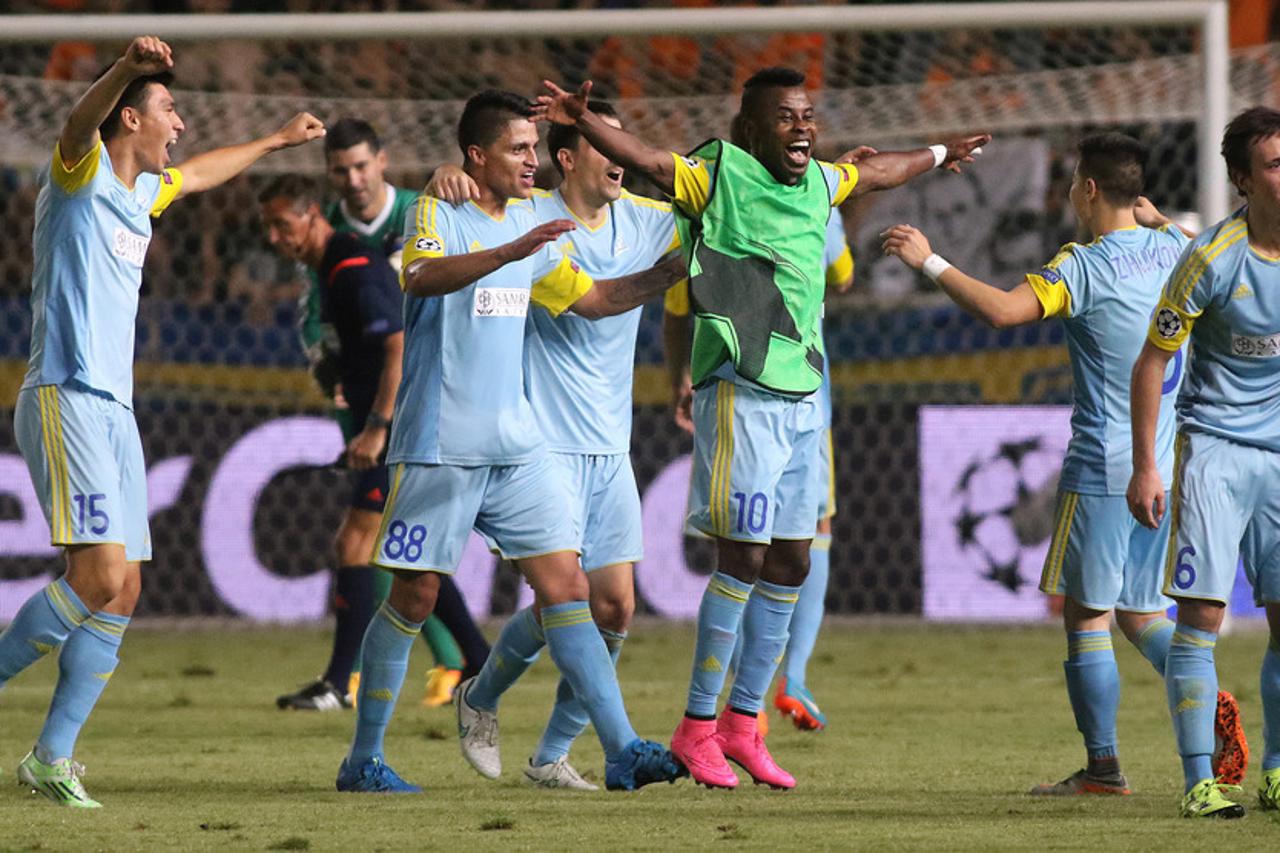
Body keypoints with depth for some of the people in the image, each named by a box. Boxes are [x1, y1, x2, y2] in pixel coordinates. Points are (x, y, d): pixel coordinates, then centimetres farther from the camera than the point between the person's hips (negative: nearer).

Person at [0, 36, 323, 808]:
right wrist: (128, 68, -49)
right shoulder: (81, 173, -5)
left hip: (115, 410, 9)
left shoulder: (144, 191, 20)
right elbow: (80, 123, -29)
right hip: (66, 398, -9)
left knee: (124, 591, 3)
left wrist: (277, 140, 55)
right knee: (100, 576, -20)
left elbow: (201, 172, 43)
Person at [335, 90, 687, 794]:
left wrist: (670, 272, 13)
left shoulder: (527, 226, 14)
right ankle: (363, 759, 10)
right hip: (440, 445, -7)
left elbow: (593, 298, 26)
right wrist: (513, 252, -42)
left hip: (514, 441, 7)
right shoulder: (437, 214, -8)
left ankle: (621, 750, -5)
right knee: (415, 596, -1)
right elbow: (423, 276, -30)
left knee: (565, 583, -2)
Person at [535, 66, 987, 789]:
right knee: (744, 557, -10)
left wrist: (937, 156, 52)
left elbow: (873, 172, 35)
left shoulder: (818, 184, 14)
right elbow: (647, 160, -22)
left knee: (791, 563, 9)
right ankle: (698, 726, -1)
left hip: (803, 397, 8)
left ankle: (743, 722, 20)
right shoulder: (722, 175, -7)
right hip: (742, 394, -8)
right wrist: (584, 121, -40)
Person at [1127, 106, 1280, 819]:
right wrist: (1145, 466, -9)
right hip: (1214, 446, -4)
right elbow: (1153, 361, -7)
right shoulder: (1212, 260, -14)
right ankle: (1200, 781, -6)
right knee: (1201, 613, -9)